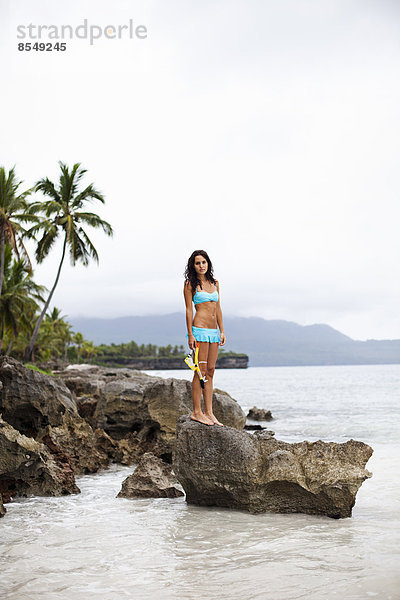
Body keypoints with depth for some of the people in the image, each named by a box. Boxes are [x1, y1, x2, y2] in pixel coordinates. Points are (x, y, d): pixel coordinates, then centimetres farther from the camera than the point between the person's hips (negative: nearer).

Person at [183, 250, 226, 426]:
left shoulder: (214, 283, 15)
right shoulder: (190, 284, -2)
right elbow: (188, 310, -6)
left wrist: (222, 331, 12)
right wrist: (190, 335, -11)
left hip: (213, 331, 7)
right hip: (200, 329, -7)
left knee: (210, 371, 6)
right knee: (201, 371, -7)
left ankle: (209, 413, 8)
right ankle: (197, 412, -2)